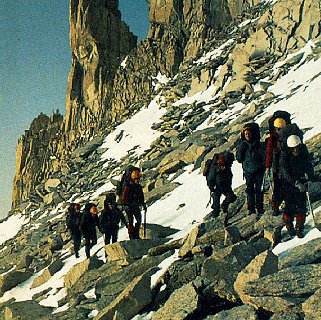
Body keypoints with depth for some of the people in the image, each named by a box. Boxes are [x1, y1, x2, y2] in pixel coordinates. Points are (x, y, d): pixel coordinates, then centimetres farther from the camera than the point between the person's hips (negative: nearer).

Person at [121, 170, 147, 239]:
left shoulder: (139, 187, 11)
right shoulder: (128, 187, -8)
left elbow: (141, 197, 22)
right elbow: (123, 196, -10)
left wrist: (144, 205, 18)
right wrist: (124, 205, -18)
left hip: (136, 206, 5)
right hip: (129, 207, -5)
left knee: (139, 220, -2)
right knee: (131, 221, -5)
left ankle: (136, 234, 9)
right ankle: (131, 235, 2)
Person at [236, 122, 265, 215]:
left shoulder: (259, 145, -2)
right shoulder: (242, 145, 4)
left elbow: (264, 156, 2)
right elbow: (239, 158, 0)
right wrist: (241, 149, -12)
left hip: (258, 171, -1)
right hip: (248, 171, 1)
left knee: (258, 189, 2)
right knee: (250, 190, 4)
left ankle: (259, 207, 12)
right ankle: (251, 208, 11)